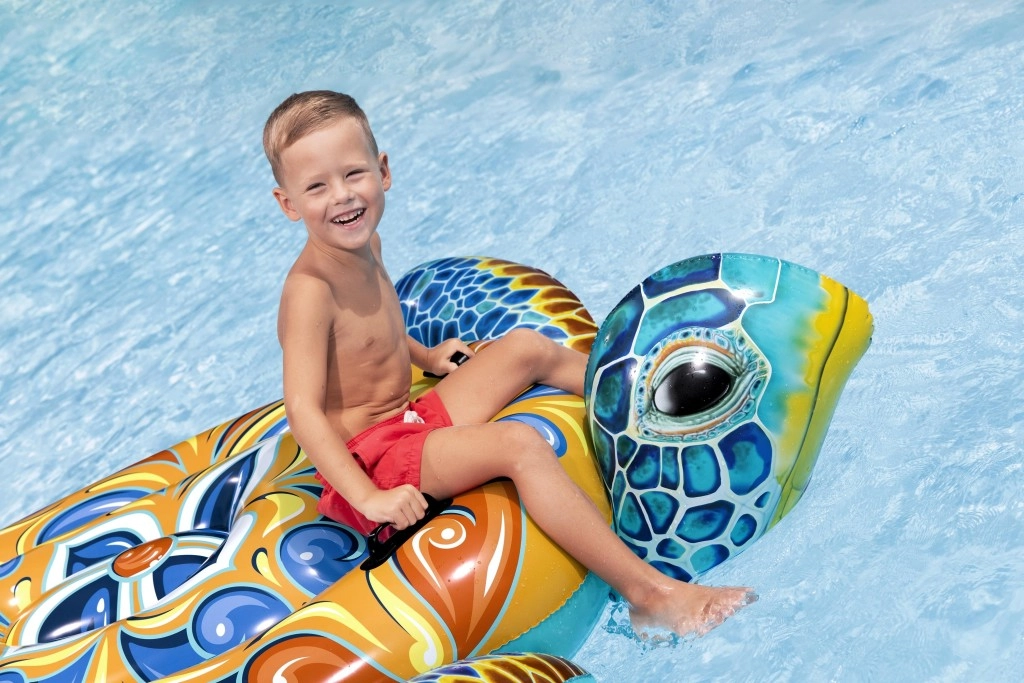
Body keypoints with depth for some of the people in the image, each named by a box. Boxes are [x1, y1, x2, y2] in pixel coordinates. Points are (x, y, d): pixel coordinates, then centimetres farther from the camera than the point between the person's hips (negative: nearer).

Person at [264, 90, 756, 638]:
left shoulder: (361, 244, 5)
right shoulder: (311, 290, -24)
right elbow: (302, 409, -30)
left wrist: (421, 355, 24)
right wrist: (368, 498, -35)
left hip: (416, 420, 10)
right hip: (373, 458, -10)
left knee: (525, 347, 12)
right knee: (519, 443, -30)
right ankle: (649, 595, -32)